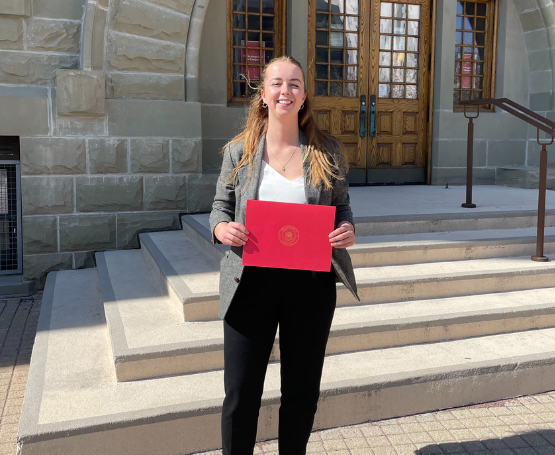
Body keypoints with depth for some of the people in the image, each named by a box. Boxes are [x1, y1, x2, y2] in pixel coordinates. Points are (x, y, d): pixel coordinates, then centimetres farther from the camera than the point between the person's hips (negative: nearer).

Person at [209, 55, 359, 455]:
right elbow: (220, 206, 7)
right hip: (252, 283, -1)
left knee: (302, 389, 15)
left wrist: (347, 231, -13)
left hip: (312, 284, 1)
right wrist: (222, 228, -16)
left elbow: (343, 208, 10)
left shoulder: (327, 152, 3)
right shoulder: (239, 151, 2)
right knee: (241, 394, 5)